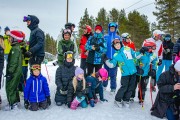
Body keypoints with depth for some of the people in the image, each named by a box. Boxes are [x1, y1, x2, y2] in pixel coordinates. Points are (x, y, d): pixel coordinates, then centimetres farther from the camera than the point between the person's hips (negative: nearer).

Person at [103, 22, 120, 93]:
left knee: (113, 74, 2)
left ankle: (113, 88, 12)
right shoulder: (105, 37, 4)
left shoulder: (118, 37, 5)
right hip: (107, 58, 1)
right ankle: (104, 85, 28)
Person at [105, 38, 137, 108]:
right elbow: (111, 65, 0)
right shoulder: (116, 56, 0)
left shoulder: (128, 49, 3)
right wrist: (106, 60, -11)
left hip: (133, 72, 3)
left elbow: (135, 55, 14)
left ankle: (126, 100, 25)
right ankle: (118, 100, 15)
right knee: (124, 87, -5)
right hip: (125, 73, -3)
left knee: (131, 87, 9)